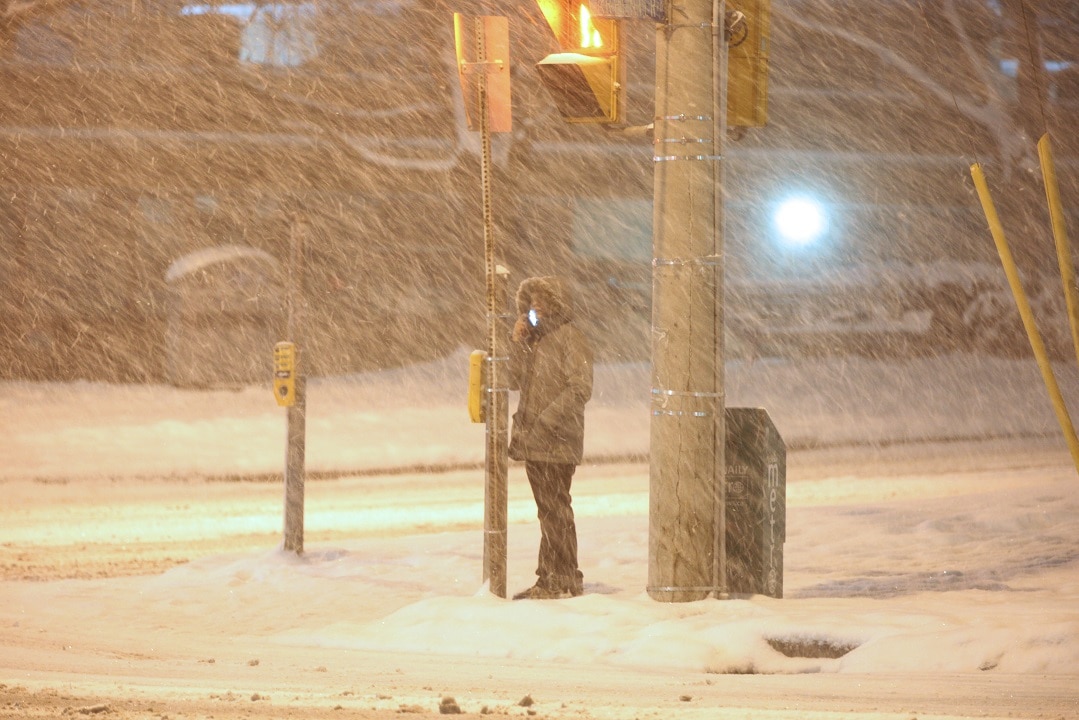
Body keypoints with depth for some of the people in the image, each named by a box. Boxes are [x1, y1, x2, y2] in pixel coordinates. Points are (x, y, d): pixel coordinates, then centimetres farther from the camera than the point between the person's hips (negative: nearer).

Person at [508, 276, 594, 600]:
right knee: (547, 512, 10)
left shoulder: (571, 339, -8)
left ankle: (565, 580, -5)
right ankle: (548, 580, 13)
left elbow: (579, 389, -16)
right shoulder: (536, 339, 18)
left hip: (557, 443, -8)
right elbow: (516, 381, 16)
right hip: (533, 443, 8)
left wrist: (543, 423, -19)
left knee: (556, 510, -8)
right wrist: (517, 342, 3)